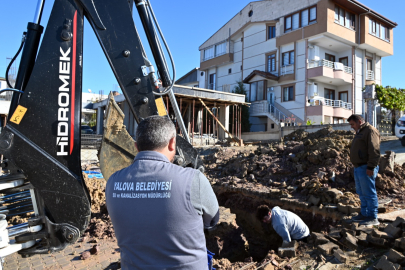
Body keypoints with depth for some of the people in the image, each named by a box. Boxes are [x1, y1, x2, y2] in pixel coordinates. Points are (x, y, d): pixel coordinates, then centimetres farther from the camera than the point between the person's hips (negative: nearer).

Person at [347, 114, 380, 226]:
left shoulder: (370, 130, -11)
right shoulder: (359, 132, 21)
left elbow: (374, 150, -19)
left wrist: (371, 167, -23)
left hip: (366, 168, -10)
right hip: (358, 167, 10)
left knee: (369, 193, -5)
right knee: (361, 193, 15)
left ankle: (373, 218, 2)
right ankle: (364, 214, 24)